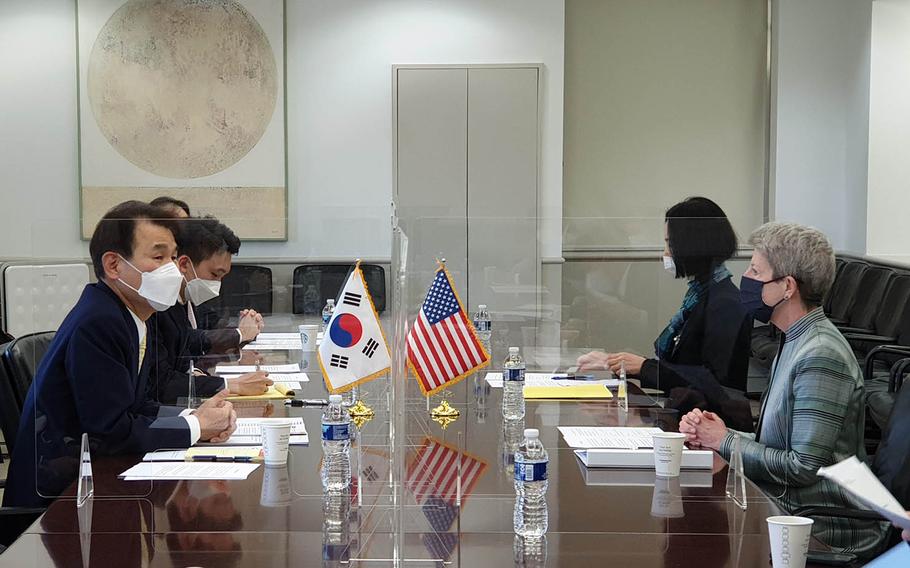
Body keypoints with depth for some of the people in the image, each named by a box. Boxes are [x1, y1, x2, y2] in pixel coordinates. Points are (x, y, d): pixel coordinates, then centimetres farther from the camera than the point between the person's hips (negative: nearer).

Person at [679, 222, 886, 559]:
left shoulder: (821, 357, -19)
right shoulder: (795, 342, 13)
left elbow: (803, 467, -21)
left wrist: (726, 441, -9)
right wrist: (710, 433, 0)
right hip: (791, 514, 9)